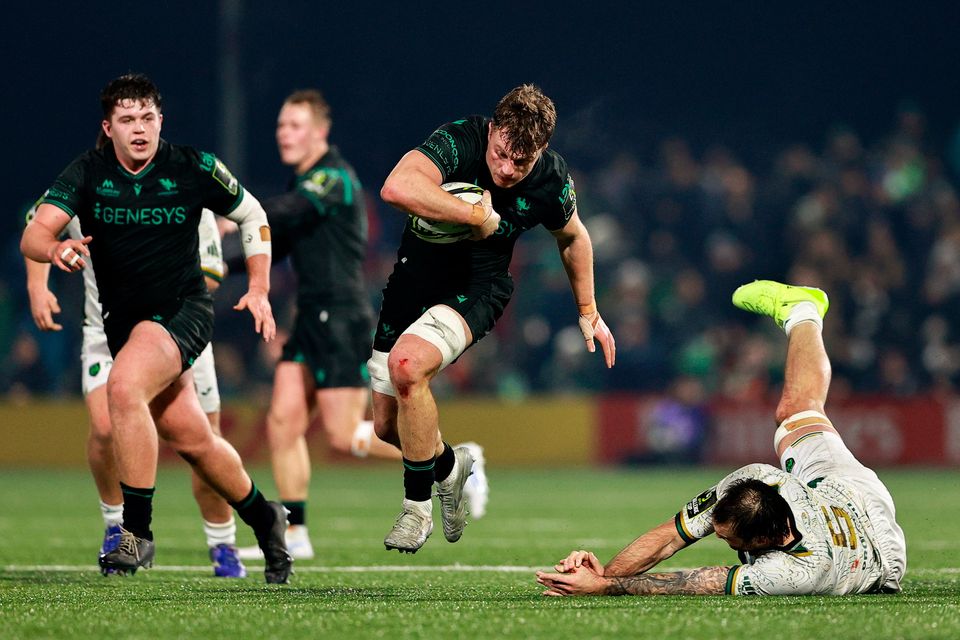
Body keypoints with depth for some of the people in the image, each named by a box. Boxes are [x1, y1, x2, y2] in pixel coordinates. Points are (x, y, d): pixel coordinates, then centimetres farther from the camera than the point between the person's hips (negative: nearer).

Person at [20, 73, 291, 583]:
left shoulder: (193, 169, -9)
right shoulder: (88, 173, -7)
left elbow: (252, 216, 8)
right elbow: (34, 234, -20)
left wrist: (259, 289, 0)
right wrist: (54, 249, -43)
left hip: (184, 310, -4)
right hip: (123, 319, 4)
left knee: (124, 387, -31)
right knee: (190, 439, 9)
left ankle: (137, 531, -24)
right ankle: (264, 518, 35)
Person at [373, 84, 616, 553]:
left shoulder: (552, 181, -14)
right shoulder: (459, 140, -24)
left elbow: (572, 237, 11)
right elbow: (397, 187, -43)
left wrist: (588, 313, 18)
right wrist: (478, 216, -37)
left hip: (477, 289, -2)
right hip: (414, 279, 2)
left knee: (407, 363, -32)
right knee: (386, 423, 8)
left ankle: (417, 509, -17)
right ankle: (449, 465, 42)